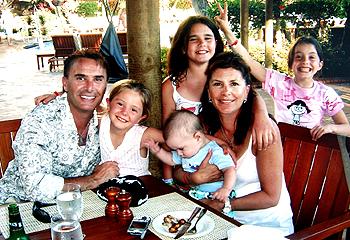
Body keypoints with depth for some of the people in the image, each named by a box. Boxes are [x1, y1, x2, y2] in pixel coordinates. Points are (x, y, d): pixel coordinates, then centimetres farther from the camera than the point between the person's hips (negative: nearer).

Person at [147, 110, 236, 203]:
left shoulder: (215, 152, -17)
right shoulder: (184, 153, 9)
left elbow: (229, 169, -24)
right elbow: (171, 160, 27)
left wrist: (226, 189, -39)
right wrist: (158, 151, 13)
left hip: (215, 196, -7)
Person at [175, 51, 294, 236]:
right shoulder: (204, 124, -5)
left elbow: (270, 197, -16)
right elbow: (177, 172, 0)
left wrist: (219, 205, -17)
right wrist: (196, 177, -21)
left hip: (268, 223, -3)